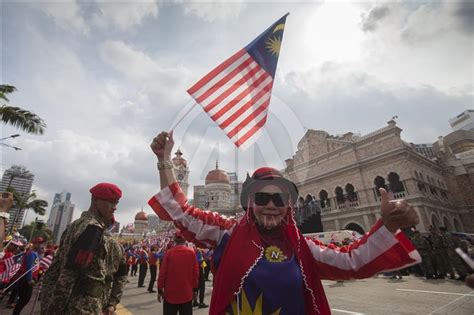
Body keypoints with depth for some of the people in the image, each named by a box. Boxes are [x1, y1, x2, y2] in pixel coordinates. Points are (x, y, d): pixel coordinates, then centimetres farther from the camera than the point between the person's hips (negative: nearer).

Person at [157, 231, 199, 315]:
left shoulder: (169, 253, -10)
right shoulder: (191, 252, -8)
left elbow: (162, 273, -6)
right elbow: (195, 273, -4)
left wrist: (160, 290, 5)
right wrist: (194, 289, 8)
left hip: (170, 292, 0)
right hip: (186, 292, 0)